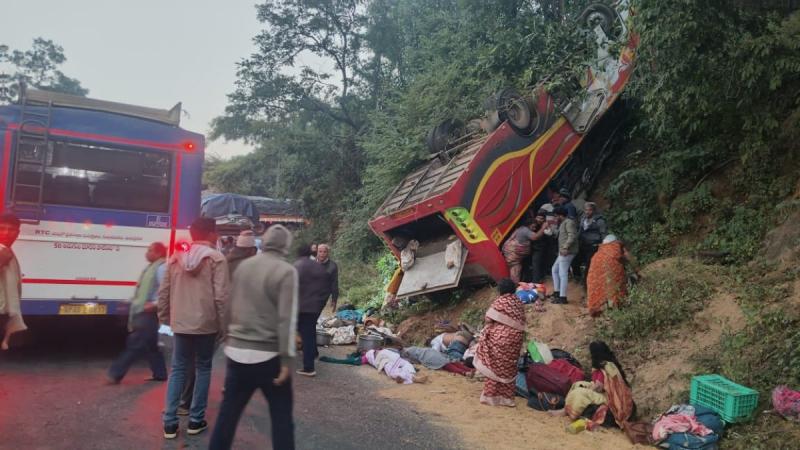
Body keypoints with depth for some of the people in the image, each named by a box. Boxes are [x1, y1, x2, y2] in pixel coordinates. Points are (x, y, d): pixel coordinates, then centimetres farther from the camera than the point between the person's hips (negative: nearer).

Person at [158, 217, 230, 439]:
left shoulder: (176, 258, 8)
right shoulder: (216, 259, -9)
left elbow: (164, 292, 10)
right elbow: (221, 296, -14)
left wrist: (164, 318, 21)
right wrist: (223, 324, -6)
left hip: (180, 323, 4)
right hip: (206, 323, -4)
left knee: (178, 369, 12)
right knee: (203, 368, 9)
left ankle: (170, 422, 10)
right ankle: (196, 420, 14)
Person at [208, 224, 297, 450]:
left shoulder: (242, 266, 6)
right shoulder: (286, 271, -11)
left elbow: (232, 307, 15)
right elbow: (287, 319, -16)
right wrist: (286, 359, -13)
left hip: (236, 351, 5)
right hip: (268, 355, -5)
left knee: (227, 413, 15)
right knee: (281, 417, 6)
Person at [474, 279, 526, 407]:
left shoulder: (500, 302, -10)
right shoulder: (518, 302, 8)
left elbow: (489, 319, -10)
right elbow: (521, 322, 11)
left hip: (500, 337, -6)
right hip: (516, 337, 6)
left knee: (496, 367, 4)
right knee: (509, 369, 13)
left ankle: (492, 396, 9)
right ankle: (506, 396, 18)